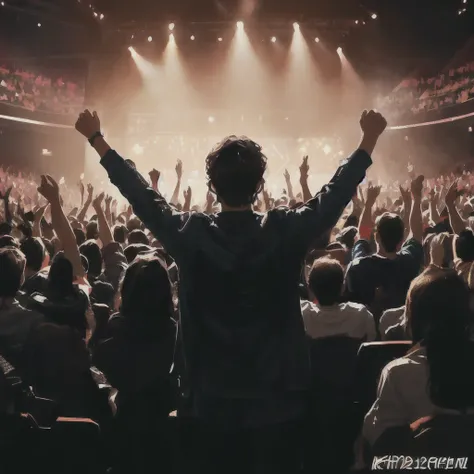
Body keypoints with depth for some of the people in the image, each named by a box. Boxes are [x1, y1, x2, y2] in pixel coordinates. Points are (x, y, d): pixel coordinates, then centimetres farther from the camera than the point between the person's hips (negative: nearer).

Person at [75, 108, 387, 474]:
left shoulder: (190, 235, -10)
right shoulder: (286, 232, -13)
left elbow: (140, 194, 3)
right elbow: (336, 193, 1)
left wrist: (96, 139, 15)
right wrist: (370, 139, 14)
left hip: (215, 401, 1)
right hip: (279, 400, -1)